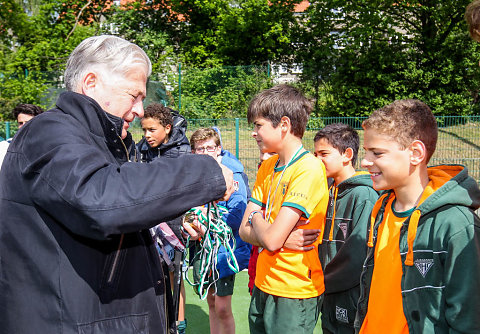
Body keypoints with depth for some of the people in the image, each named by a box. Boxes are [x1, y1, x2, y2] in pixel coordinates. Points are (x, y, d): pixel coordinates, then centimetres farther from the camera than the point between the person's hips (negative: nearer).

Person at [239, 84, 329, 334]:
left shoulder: (308, 170, -19)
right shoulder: (267, 167, 7)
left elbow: (272, 240, -25)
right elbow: (245, 230, 2)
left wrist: (256, 218, -5)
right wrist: (285, 237, -15)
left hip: (294, 293, -7)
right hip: (263, 285, 7)